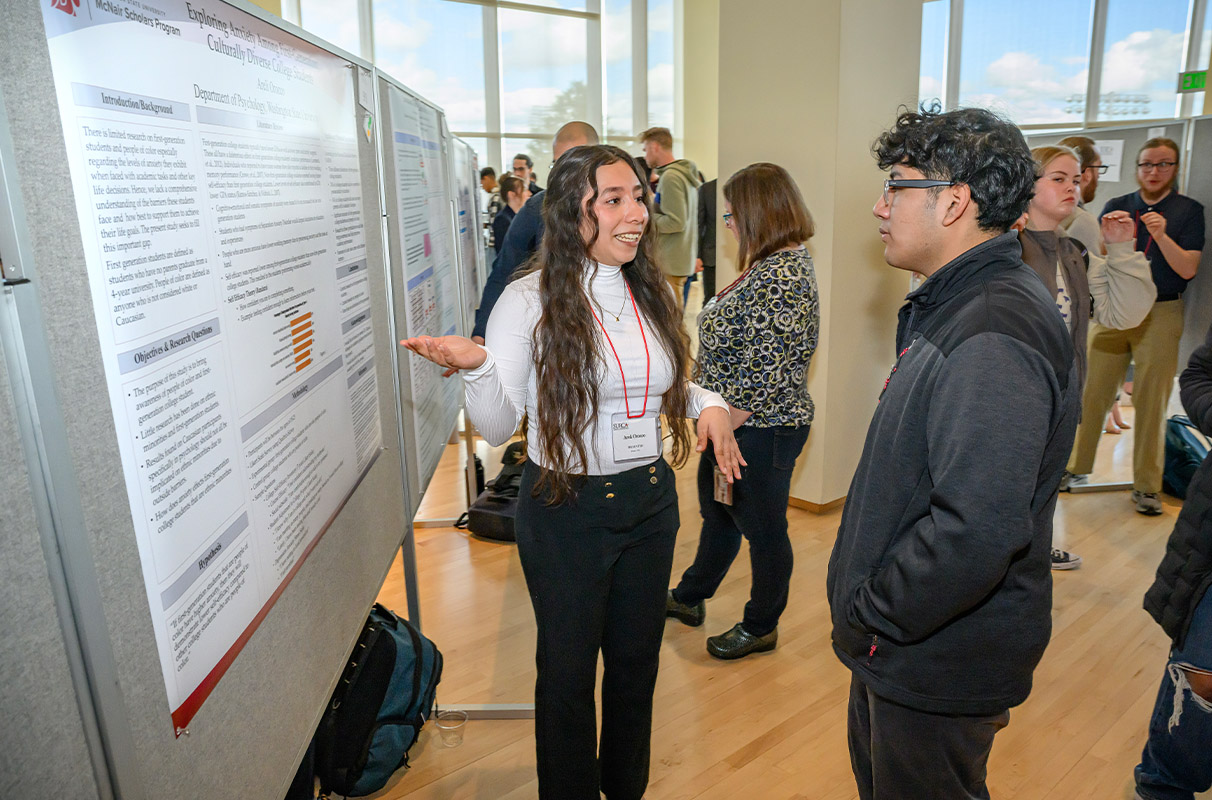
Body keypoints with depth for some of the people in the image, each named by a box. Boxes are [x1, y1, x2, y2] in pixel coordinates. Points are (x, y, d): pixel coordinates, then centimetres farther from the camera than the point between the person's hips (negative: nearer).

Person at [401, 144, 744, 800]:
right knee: (568, 670, 14)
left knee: (637, 660, 21)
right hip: (567, 507, -5)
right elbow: (498, 427, -14)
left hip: (650, 500, 5)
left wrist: (707, 402, -2)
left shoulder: (651, 293, 3)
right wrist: (477, 368, -33)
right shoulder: (530, 301, -13)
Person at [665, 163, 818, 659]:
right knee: (718, 512, 24)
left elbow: (765, 372, -26)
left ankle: (761, 627, 30)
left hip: (760, 430, -10)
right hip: (737, 425, 10)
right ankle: (689, 598, 44)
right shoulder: (770, 265, 10)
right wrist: (718, 422, 15)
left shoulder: (781, 277, -23)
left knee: (763, 529, 9)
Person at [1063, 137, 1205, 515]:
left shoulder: (1189, 210, 4)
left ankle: (1147, 486, 10)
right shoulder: (1116, 207, 9)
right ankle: (1077, 467, 13)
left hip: (1161, 315, -1)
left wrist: (1161, 236, -20)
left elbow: (1187, 269, -5)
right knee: (1092, 393, 1)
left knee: (1152, 402, 1)